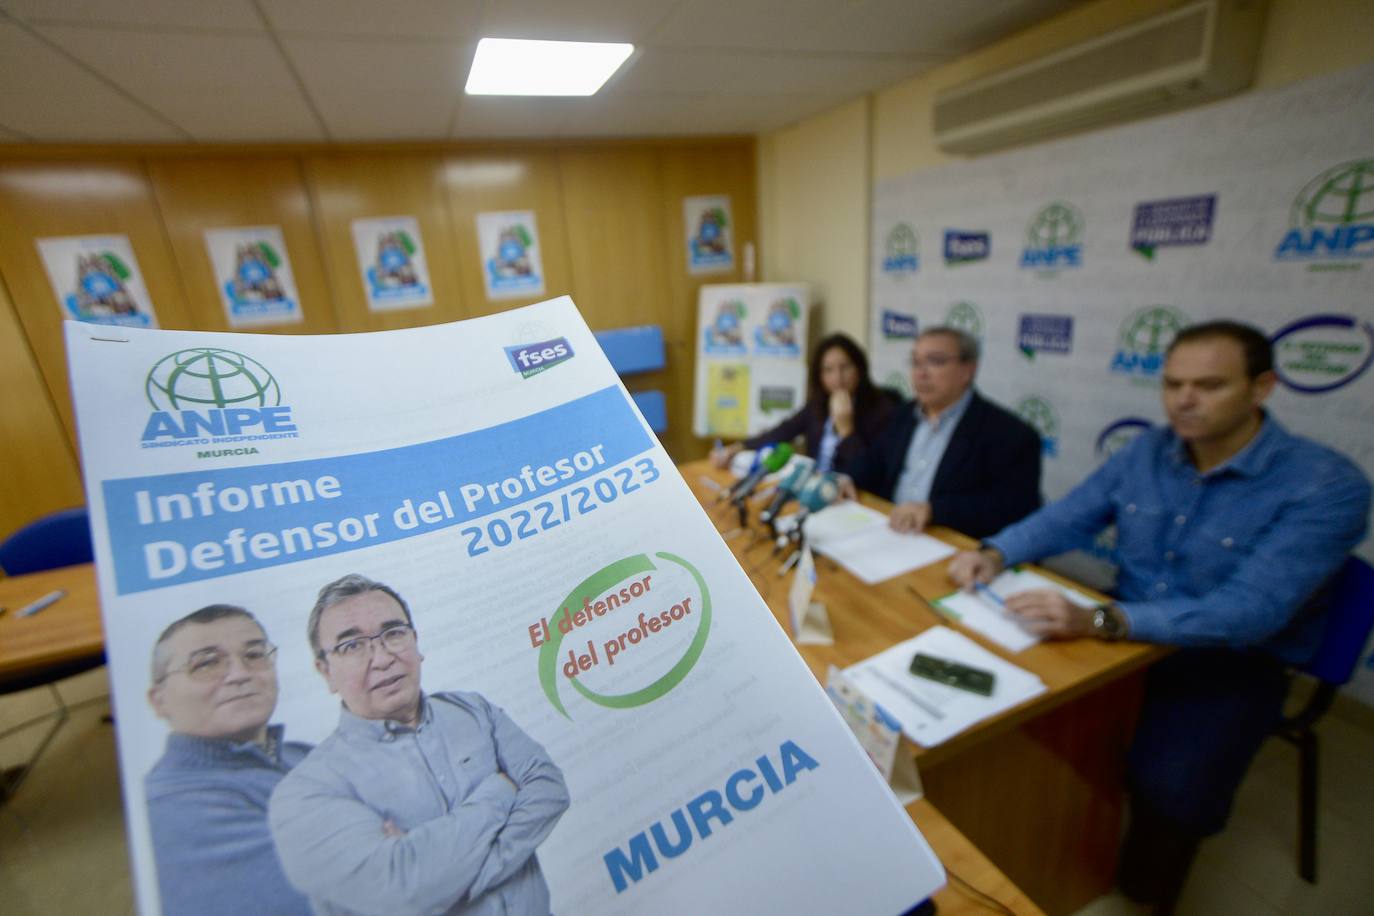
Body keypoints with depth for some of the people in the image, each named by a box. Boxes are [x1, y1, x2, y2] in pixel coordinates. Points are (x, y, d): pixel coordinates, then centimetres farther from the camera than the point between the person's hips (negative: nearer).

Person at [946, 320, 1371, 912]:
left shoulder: (1326, 486, -19)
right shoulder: (1146, 451, -3)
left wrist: (1099, 621, -45)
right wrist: (996, 553, -18)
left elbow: (1251, 610, -31)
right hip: (1125, 635, 5)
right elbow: (1066, 519, 3)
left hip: (1229, 663, -4)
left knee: (1168, 789, -27)